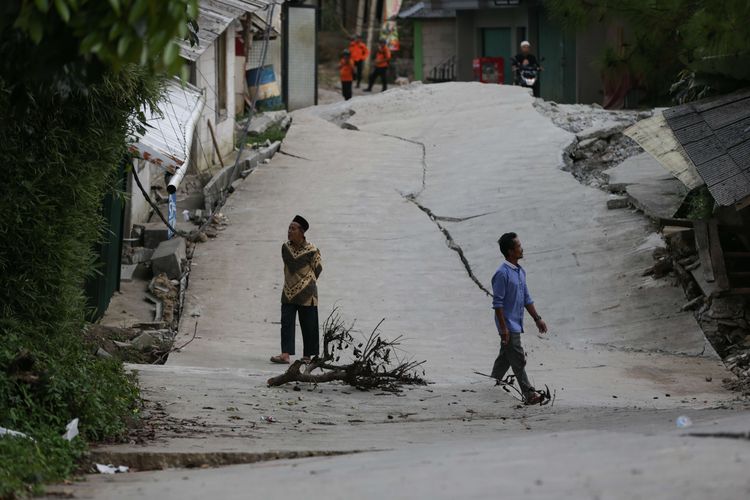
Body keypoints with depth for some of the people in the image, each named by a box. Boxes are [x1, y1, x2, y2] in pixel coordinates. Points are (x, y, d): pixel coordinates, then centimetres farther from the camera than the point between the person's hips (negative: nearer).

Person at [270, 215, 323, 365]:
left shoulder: (311, 250, -11)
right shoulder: (285, 247, 4)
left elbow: (317, 269, 2)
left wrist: (307, 283, 9)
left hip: (306, 295, -4)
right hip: (288, 293, 4)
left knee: (308, 325, 4)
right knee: (286, 323, -6)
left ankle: (308, 355, 13)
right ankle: (285, 355, -12)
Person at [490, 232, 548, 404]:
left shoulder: (520, 271, 11)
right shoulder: (502, 274, -17)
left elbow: (526, 298, 20)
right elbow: (497, 303, -18)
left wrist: (537, 318, 17)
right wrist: (504, 328, -20)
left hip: (516, 324, 9)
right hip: (508, 325, -9)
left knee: (505, 359, 14)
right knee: (518, 360, -7)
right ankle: (528, 394, -6)